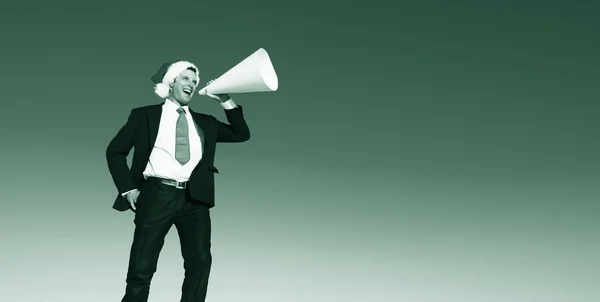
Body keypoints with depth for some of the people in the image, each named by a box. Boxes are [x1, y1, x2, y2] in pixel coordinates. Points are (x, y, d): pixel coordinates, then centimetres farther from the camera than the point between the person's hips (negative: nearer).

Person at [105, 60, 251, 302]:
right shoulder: (145, 115, 10)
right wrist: (128, 188, 0)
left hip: (194, 200, 3)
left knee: (200, 261, -9)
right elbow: (115, 151, 11)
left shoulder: (204, 122, 18)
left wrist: (225, 101, 7)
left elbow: (242, 134, 15)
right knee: (141, 268, -1)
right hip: (157, 196, -2)